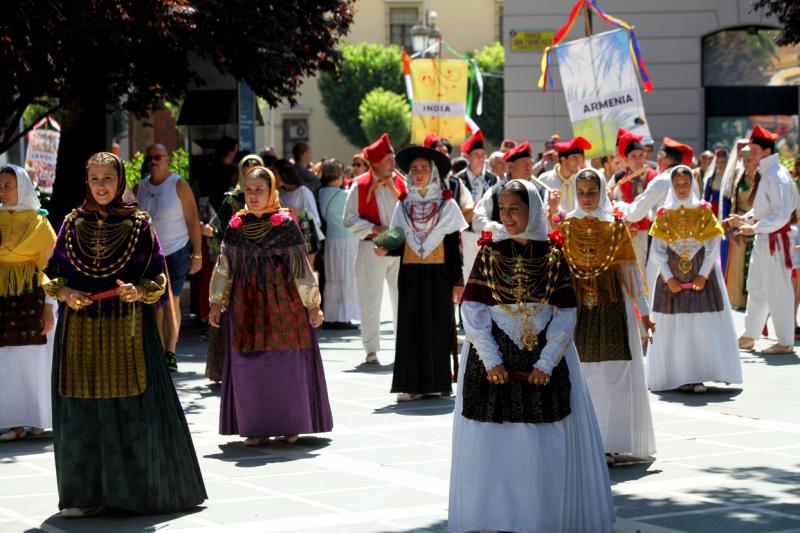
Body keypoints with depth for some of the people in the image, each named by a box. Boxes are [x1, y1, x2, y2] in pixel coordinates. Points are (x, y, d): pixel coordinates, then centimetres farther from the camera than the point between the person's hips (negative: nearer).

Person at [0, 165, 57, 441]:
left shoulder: (39, 223, 0)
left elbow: (50, 266, 0)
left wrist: (49, 305, -6)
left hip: (30, 296, -2)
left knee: (31, 357, 0)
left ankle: (34, 418, 9)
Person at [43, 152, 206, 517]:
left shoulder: (139, 225, 2)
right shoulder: (73, 224, 8)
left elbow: (158, 278, 3)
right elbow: (53, 274, 12)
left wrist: (140, 292, -16)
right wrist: (66, 293, -7)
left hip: (127, 328, -2)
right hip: (81, 329, 2)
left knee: (134, 410, -1)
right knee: (84, 411, 1)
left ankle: (140, 488, 10)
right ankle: (88, 492, 7)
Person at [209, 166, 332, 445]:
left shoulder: (286, 223, -3)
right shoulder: (236, 226, 5)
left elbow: (301, 265, -1)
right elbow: (224, 267, 10)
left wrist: (311, 304, -2)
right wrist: (216, 303, 7)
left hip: (283, 301, -2)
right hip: (246, 304, 3)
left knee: (287, 362, -1)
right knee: (250, 365, 2)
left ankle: (290, 424, 10)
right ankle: (256, 427, 9)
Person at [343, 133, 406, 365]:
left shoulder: (400, 183, 6)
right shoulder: (360, 186, -4)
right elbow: (350, 220, -5)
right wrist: (375, 229, -15)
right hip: (371, 248, -3)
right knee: (371, 302, 3)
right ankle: (371, 351, 11)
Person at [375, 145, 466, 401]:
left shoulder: (447, 204, 1)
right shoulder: (403, 205, 9)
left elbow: (454, 245, -1)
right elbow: (400, 243, 11)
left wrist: (457, 280, -5)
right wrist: (386, 249, -11)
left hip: (438, 274, -2)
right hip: (411, 273, 3)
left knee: (438, 326, 0)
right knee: (411, 327, 0)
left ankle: (438, 381, 5)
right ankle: (413, 383, 2)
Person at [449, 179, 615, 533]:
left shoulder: (553, 256, 1)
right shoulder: (489, 254, 1)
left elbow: (565, 316, -1)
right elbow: (472, 311, -4)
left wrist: (547, 362, -11)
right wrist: (491, 360, -12)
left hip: (544, 361, 0)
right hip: (495, 361, 0)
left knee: (545, 447, 0)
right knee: (492, 445, 0)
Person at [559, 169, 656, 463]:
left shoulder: (617, 226, 3)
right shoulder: (566, 226, 5)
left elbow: (630, 270, 5)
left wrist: (643, 310, 2)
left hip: (613, 305, -1)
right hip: (577, 306, 1)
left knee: (615, 376, -3)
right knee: (580, 375, -1)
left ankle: (616, 442, 1)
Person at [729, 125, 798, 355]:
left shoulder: (777, 176, -19)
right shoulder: (765, 174, 9)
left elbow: (781, 215, -24)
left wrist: (754, 227, -24)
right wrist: (745, 218, 6)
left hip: (775, 239, -10)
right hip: (762, 239, 10)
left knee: (777, 290, -2)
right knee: (756, 288, 16)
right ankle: (749, 336, 26)